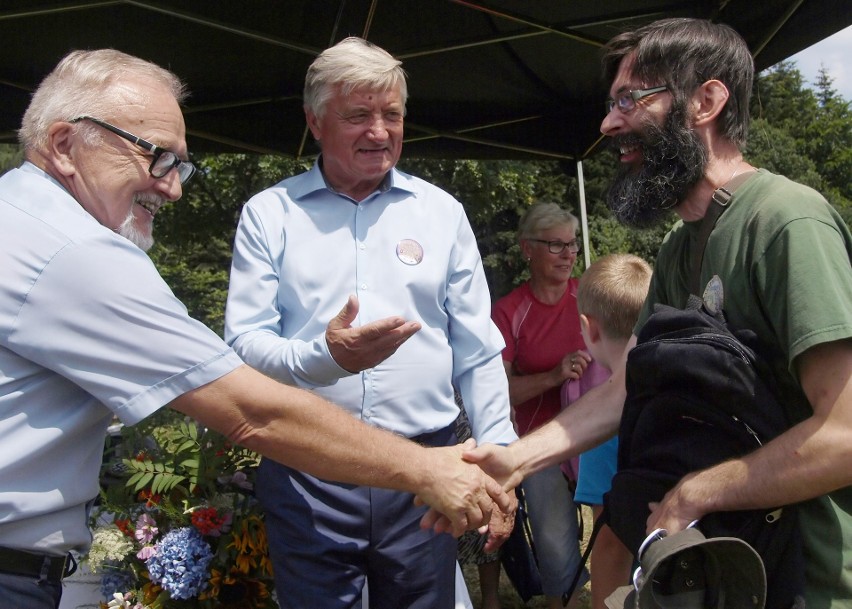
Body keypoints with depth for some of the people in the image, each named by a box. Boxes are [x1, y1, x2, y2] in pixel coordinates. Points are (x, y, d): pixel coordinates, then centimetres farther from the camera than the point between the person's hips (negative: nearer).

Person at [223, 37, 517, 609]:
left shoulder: (442, 211, 7)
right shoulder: (269, 213, 2)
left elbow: (478, 354, 8)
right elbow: (243, 344, -3)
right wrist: (324, 357, -23)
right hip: (307, 474, -1)